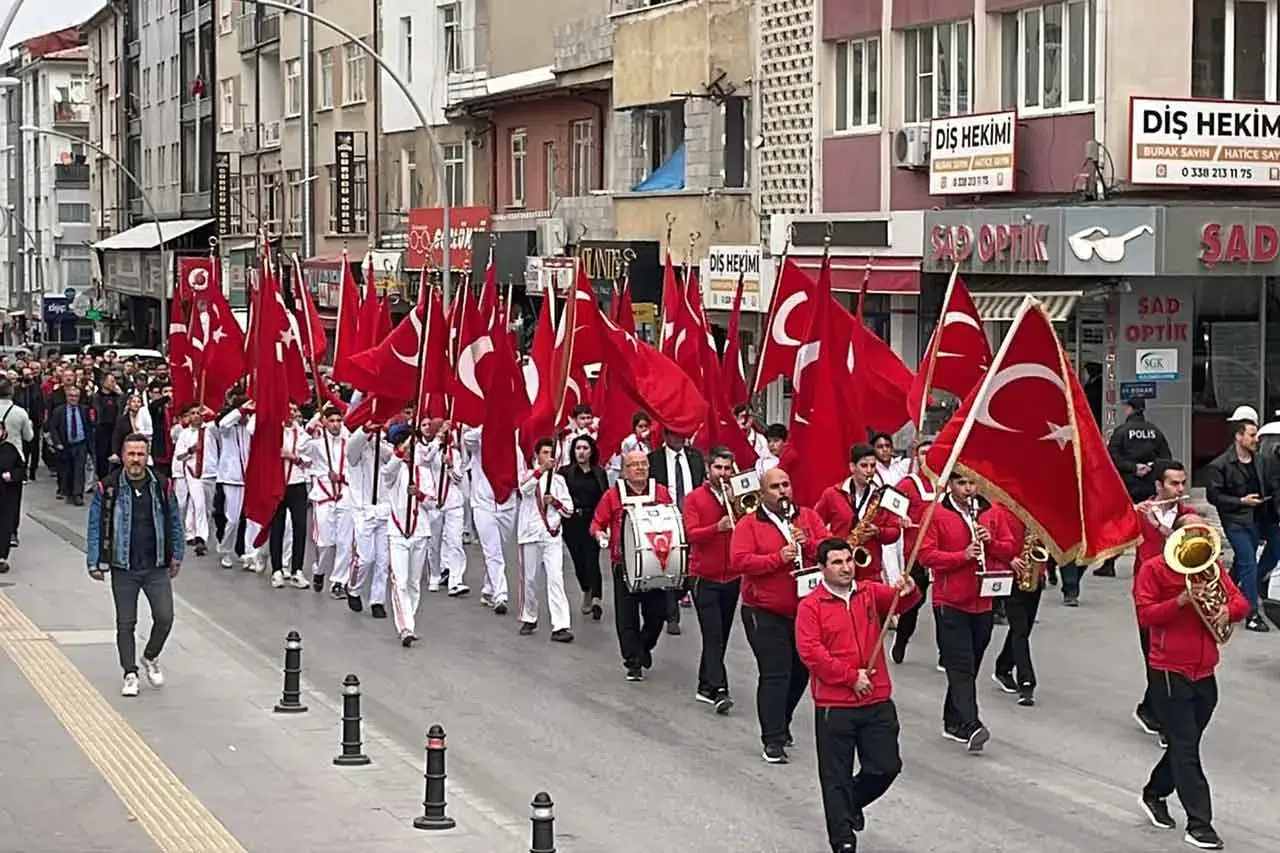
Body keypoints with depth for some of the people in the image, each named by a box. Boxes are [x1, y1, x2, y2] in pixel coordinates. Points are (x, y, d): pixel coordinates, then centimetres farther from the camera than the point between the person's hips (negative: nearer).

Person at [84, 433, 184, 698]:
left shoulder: (162, 486, 0)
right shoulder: (107, 488, -5)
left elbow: (174, 523, 10)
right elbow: (95, 526, -1)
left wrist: (176, 557, 10)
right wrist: (95, 563, -3)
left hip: (157, 567, 1)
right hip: (123, 568, -1)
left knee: (165, 617, -4)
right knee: (125, 624, 5)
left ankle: (151, 657, 24)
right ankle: (130, 674, 18)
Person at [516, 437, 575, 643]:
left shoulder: (558, 479, 11)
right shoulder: (527, 474, 4)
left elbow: (569, 510, 11)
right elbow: (525, 488, -21)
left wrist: (554, 502, -9)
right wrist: (543, 468, -34)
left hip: (552, 535, 1)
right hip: (530, 534, -1)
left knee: (556, 579, -10)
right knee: (529, 579, 7)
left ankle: (560, 626, -16)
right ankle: (529, 619, 25)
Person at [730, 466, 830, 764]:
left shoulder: (808, 516, 8)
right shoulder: (749, 524, -3)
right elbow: (740, 561, -16)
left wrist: (806, 544, -18)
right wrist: (779, 558, -23)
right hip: (766, 615, -5)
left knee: (801, 671, 15)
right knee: (775, 674, -9)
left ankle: (780, 723, 35)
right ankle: (773, 741, -7)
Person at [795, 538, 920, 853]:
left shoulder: (871, 592, 8)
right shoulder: (811, 606, -6)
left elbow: (897, 600, -6)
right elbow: (810, 652, -14)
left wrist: (908, 591, -31)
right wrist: (851, 676, -15)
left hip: (878, 701, 4)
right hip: (834, 706, -4)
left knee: (886, 767, 7)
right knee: (837, 777, 1)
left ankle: (852, 802, 36)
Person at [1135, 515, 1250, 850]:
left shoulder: (1211, 566, 11)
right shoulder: (1154, 569, -5)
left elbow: (1241, 601, 9)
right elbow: (1145, 615, -13)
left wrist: (1228, 611, -13)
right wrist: (1181, 601, -24)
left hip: (1204, 672, 6)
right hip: (1170, 671, -6)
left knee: (1185, 744, 16)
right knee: (1185, 747, -7)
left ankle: (1155, 794, 38)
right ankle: (1199, 823, -7)